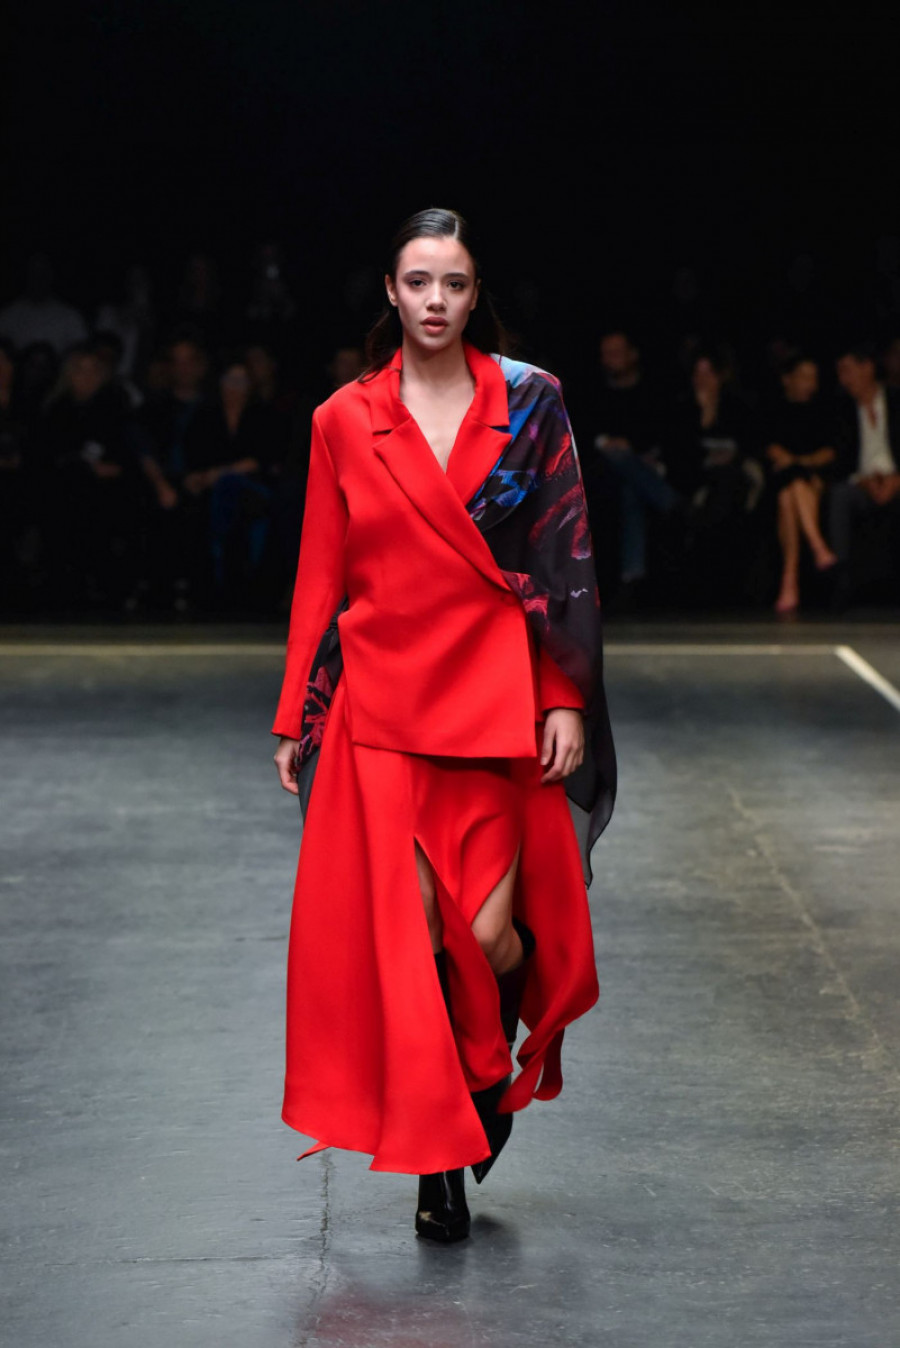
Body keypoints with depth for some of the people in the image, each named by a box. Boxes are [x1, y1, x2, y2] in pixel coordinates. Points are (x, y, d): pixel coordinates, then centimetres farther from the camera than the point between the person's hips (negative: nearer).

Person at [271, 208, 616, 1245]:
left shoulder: (528, 403, 2)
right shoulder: (344, 421, 4)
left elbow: (564, 559, 2)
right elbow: (321, 578, 8)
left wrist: (567, 700, -3)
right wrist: (296, 719, 7)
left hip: (498, 697, -1)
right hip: (380, 698, 1)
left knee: (491, 925, -5)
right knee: (399, 930, -3)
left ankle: (491, 1072, 30)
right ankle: (436, 1160, 11)